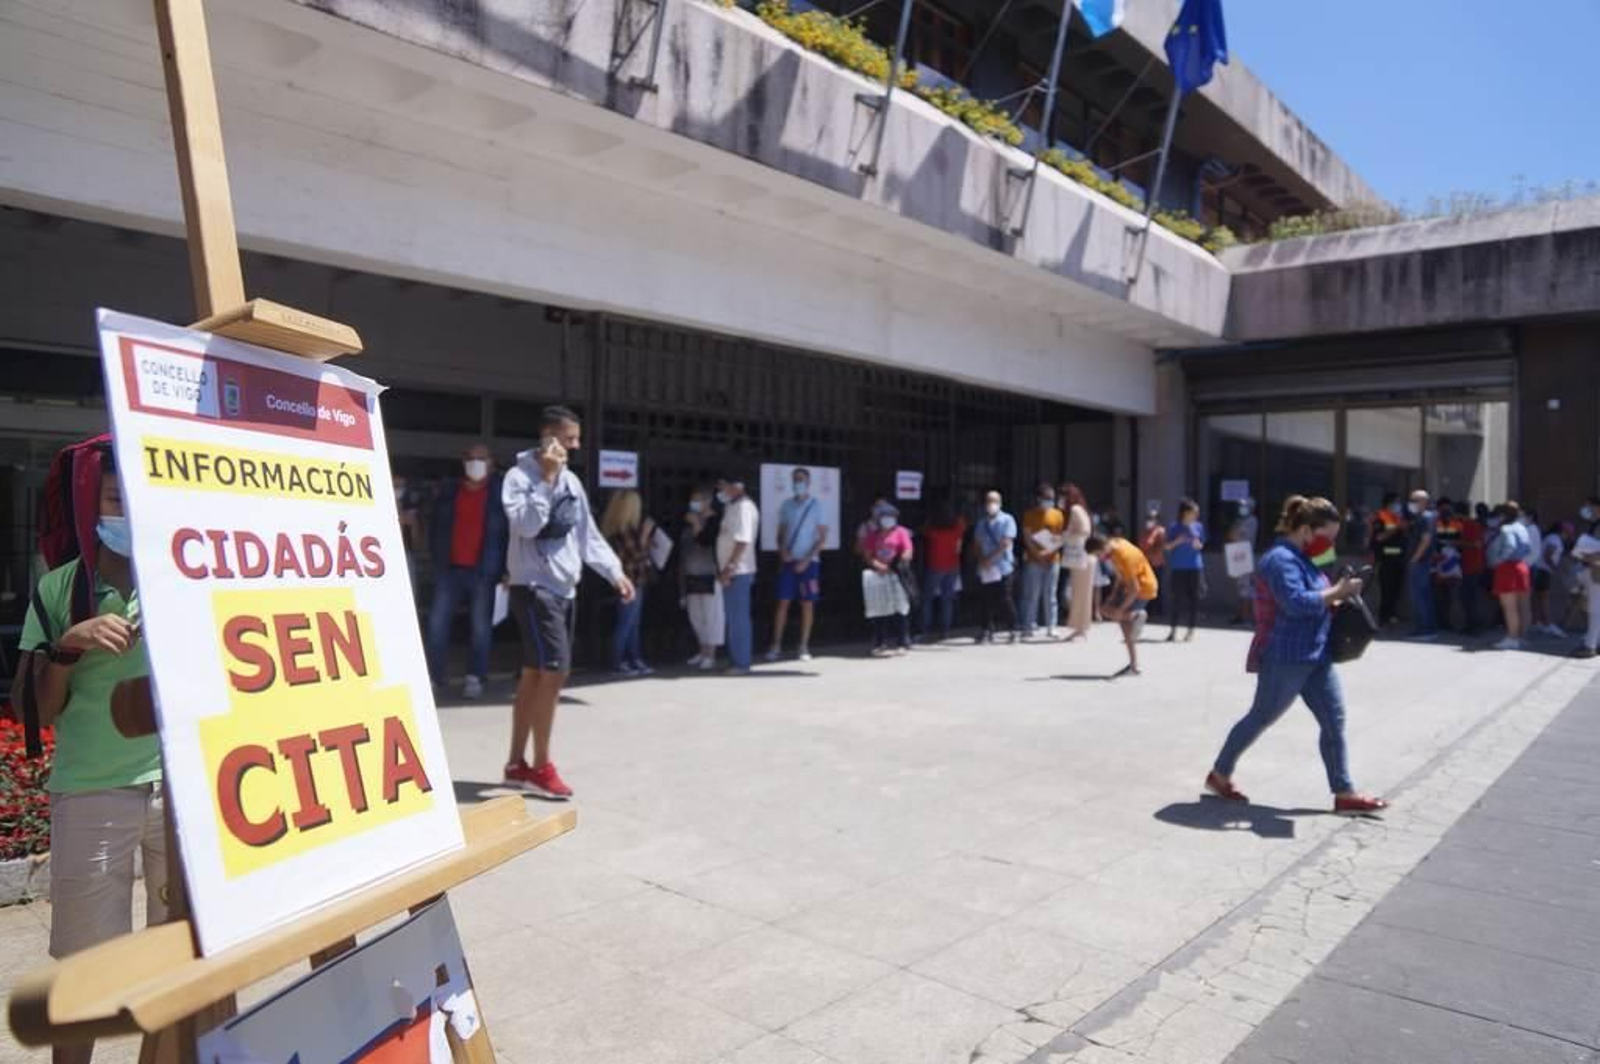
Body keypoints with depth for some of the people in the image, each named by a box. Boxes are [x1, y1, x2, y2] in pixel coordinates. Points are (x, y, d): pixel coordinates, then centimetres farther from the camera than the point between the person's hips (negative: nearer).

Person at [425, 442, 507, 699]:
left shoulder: (500, 492, -1)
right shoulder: (448, 492, 9)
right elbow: (435, 527, 17)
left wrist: (504, 568, -6)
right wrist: (437, 561, 10)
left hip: (483, 572, -3)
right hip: (450, 570, 3)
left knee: (480, 628, 2)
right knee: (437, 623, 3)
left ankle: (475, 678, 10)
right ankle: (435, 677, 13)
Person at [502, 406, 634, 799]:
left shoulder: (571, 480, 13)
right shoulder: (520, 476, -8)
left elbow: (588, 533, 16)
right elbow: (525, 525, -22)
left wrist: (614, 571, 7)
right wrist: (546, 479, -21)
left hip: (565, 589, 8)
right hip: (534, 587, -7)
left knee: (534, 674, 10)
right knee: (553, 670, -14)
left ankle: (517, 763, 18)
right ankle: (541, 766, -3)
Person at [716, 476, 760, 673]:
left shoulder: (743, 507, -13)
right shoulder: (733, 506, 17)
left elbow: (743, 541, -21)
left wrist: (729, 568, -21)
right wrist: (725, 568, 14)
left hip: (737, 572, -10)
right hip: (731, 571, 10)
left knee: (738, 618, -5)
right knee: (734, 618, 13)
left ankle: (740, 663, -1)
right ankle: (736, 661, 19)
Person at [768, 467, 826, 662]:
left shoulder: (816, 506, -2)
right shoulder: (786, 505, 8)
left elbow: (823, 538, -4)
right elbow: (781, 533, 13)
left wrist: (807, 560, -11)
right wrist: (782, 550, -6)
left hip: (808, 562, -2)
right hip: (788, 561, 2)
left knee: (807, 604, 1)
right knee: (783, 602, -1)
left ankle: (804, 647, 8)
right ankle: (776, 646, 3)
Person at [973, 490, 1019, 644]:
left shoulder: (1007, 520, -3)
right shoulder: (981, 523, 13)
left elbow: (1006, 544, -12)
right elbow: (976, 544, 13)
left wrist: (990, 559, -13)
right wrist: (982, 559, -5)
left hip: (1002, 567, -4)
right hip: (985, 569, 4)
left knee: (1004, 600, -4)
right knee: (988, 601, 5)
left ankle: (1012, 630, 7)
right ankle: (988, 630, 11)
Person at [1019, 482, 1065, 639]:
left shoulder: (1058, 515, 9)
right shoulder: (1030, 514, 0)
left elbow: (1061, 535, 11)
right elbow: (1027, 537, -4)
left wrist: (1055, 545, -11)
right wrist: (1036, 552, -18)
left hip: (1053, 560, 3)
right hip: (1034, 560, -3)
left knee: (1050, 595, 6)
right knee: (1031, 595, -2)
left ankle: (1051, 628, 9)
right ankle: (1028, 628, 1)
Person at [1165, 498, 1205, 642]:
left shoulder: (1198, 527, 4)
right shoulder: (1175, 528, -1)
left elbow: (1201, 545, 11)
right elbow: (1167, 546, 1)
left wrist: (1198, 545, -11)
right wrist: (1177, 541, -17)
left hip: (1194, 566, 1)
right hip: (1178, 567, -1)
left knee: (1193, 597, 2)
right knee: (1178, 597, 1)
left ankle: (1191, 630, 10)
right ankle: (1174, 630, 8)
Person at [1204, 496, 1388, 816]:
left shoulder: (1303, 558, 14)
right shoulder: (1281, 559, -18)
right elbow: (1296, 602, -29)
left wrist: (1338, 598, 5)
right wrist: (1337, 591, -22)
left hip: (1316, 658, 9)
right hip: (1286, 659, -9)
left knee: (1334, 722, 7)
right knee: (1260, 718, 4)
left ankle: (1345, 794, 14)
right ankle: (1219, 775, 19)